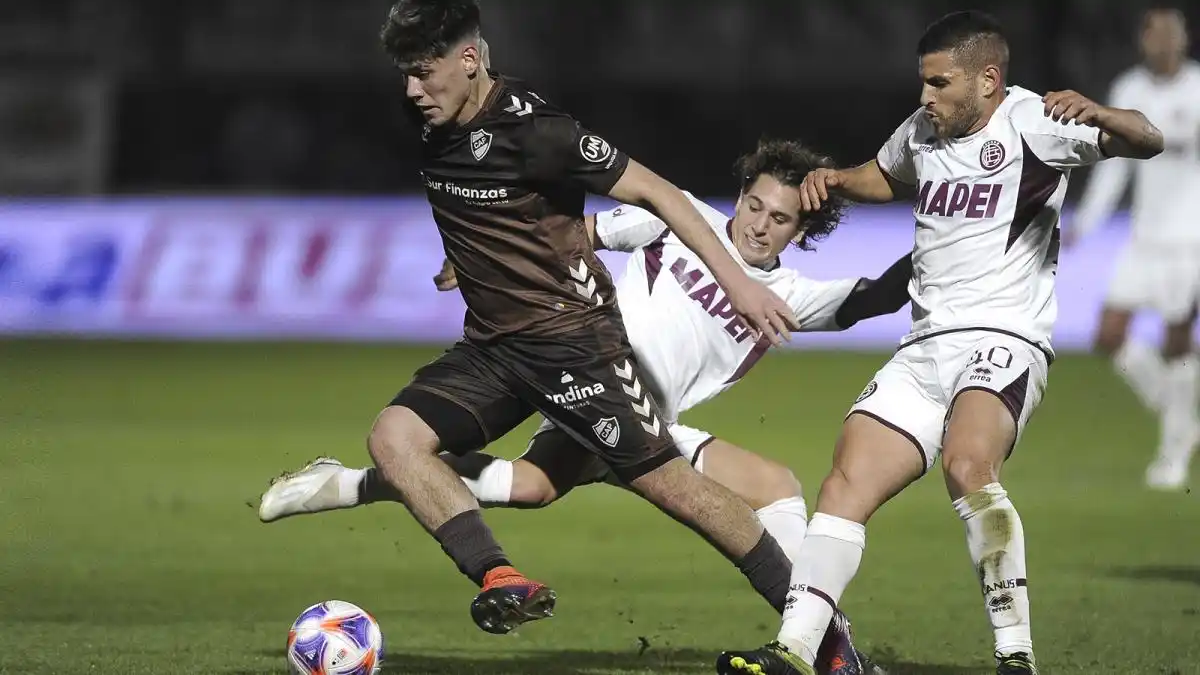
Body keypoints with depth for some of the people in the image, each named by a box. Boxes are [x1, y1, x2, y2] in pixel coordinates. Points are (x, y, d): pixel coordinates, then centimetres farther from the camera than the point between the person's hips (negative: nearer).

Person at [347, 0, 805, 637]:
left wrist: (736, 279, -18)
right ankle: (501, 580, -26)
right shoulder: (430, 123, 2)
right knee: (393, 436, -16)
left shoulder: (531, 130, -19)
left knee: (665, 482, -6)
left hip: (573, 338, -7)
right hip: (489, 346, 7)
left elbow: (652, 191, -15)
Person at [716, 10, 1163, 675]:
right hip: (924, 347, 8)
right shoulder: (924, 130, 15)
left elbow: (1146, 142, -18)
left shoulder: (1030, 121, -7)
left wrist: (1097, 115, -39)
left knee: (966, 464, -33)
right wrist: (836, 180, 17)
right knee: (846, 484, -5)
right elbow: (886, 175, 39)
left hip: (1002, 340, -8)